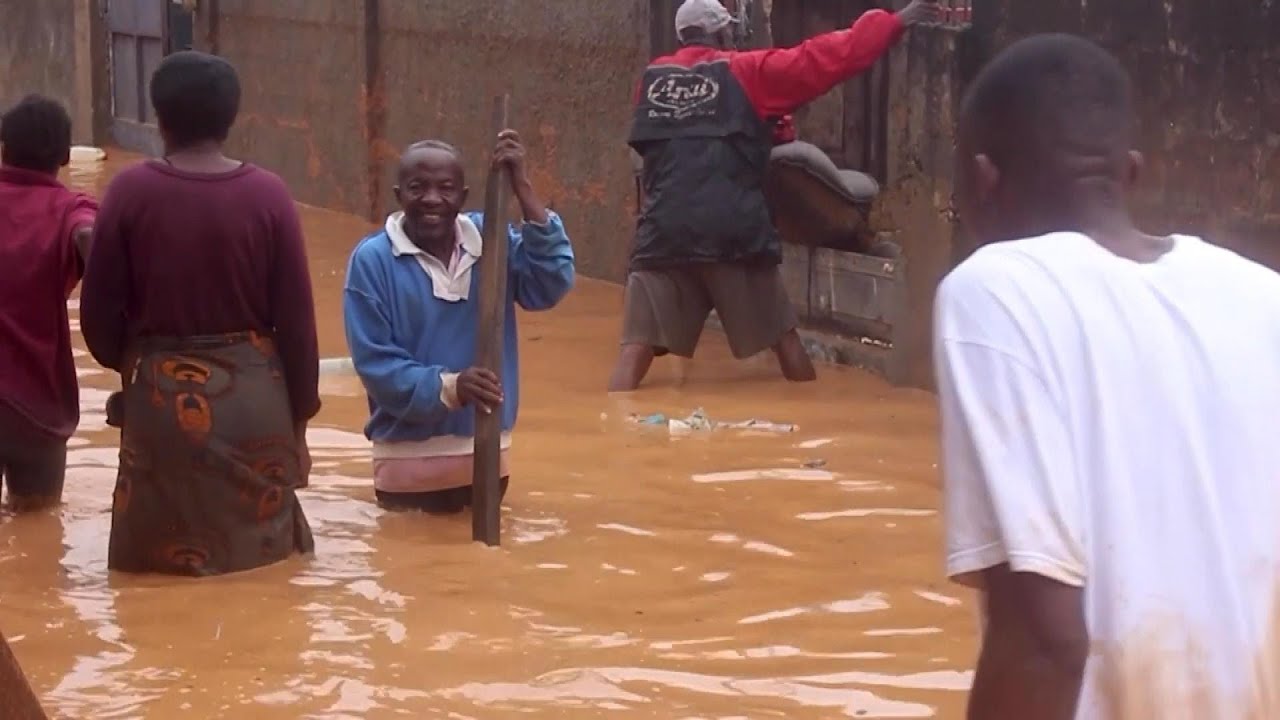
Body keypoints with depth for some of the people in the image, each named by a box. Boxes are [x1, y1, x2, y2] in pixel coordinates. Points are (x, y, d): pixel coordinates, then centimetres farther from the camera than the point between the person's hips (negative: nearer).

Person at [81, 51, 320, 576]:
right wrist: (301, 406, 7)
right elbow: (296, 317, -5)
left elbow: (99, 314, -3)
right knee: (260, 543, 16)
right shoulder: (267, 194, -7)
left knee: (162, 557, 12)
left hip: (161, 397, -1)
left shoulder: (131, 191, -8)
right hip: (254, 396, 1)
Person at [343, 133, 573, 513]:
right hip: (410, 461, -3)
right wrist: (448, 386, -29)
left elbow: (552, 283, -15)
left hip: (487, 455, 4)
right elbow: (375, 363, -14)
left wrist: (521, 186, -19)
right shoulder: (372, 259, -11)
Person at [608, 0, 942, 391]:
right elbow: (828, 58, 3)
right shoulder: (746, 71, 5)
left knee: (637, 347, -3)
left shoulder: (651, 79, 15)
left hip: (663, 234, 2)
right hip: (735, 232, -1)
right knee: (783, 337, 15)